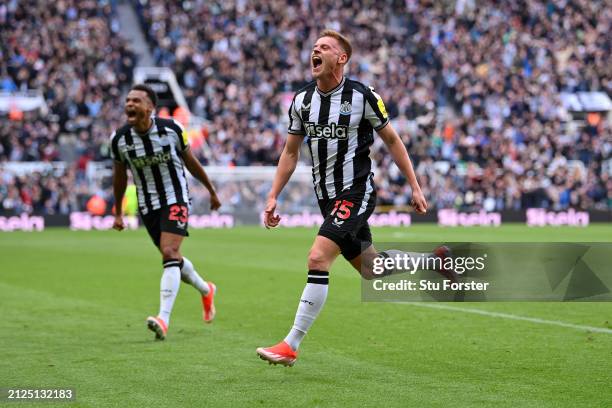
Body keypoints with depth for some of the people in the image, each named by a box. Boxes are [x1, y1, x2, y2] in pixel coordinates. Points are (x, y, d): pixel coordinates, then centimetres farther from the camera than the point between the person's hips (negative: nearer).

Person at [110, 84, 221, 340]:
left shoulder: (172, 129, -13)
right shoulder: (119, 139, -8)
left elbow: (190, 161, 3)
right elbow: (120, 175, 8)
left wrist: (211, 191, 13)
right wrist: (118, 212, 14)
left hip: (176, 199, -4)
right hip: (147, 206, 4)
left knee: (170, 254, -20)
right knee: (172, 258, 13)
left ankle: (164, 319, -28)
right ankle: (206, 290, 43)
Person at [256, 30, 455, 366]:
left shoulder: (363, 96, -11)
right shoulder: (302, 100, 4)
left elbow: (392, 140, 0)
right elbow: (290, 152, 13)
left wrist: (415, 187, -1)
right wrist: (273, 197, 5)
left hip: (356, 191, -7)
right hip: (327, 197, 7)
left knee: (317, 259, -21)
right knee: (370, 268, 16)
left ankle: (291, 344, -18)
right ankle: (434, 261, 41)